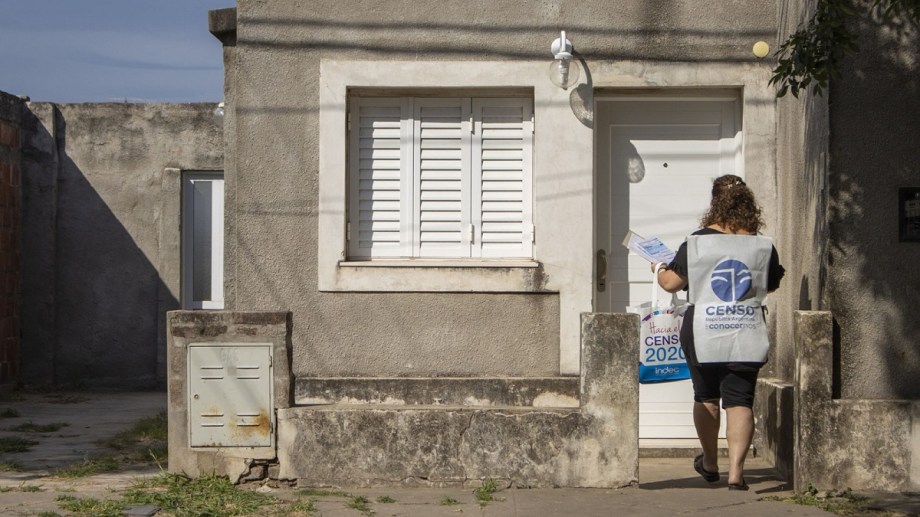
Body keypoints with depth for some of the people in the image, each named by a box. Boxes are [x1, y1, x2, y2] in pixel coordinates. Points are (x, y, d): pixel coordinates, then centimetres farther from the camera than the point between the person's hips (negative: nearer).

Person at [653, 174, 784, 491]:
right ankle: (735, 471, -9)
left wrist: (659, 269, 20)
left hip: (703, 336, 0)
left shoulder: (696, 243, -7)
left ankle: (710, 463, 32)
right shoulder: (763, 247, -2)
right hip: (746, 336, 0)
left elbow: (671, 283, -2)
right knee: (740, 402, 2)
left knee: (706, 398, 17)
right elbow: (772, 286, 14)